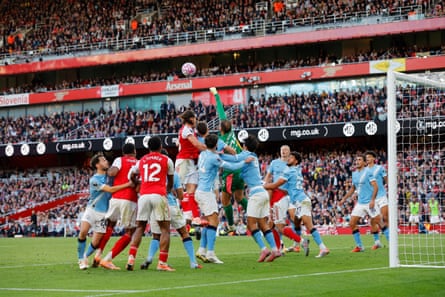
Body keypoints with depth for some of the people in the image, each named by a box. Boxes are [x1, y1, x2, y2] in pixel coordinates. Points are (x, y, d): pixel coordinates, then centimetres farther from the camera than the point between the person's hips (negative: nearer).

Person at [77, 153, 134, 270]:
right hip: (91, 209, -3)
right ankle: (81, 259, -6)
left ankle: (85, 257, 24)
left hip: (102, 213, 4)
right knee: (83, 232, -23)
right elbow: (110, 189, -21)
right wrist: (128, 184, -23)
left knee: (96, 242, -3)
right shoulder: (94, 180, -14)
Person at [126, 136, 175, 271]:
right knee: (165, 229, 2)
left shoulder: (141, 161, 17)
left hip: (144, 195, 3)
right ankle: (162, 263, -5)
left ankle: (131, 259, -2)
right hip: (159, 195, -3)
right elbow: (170, 182, 20)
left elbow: (132, 176, 29)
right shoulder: (167, 160, 9)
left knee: (139, 227, 12)